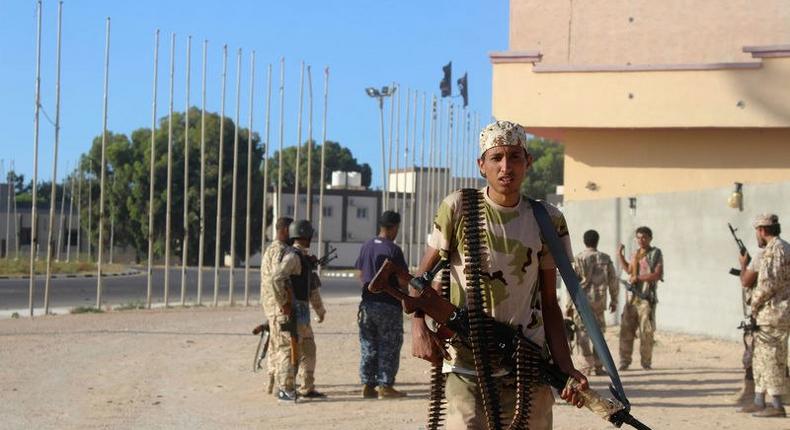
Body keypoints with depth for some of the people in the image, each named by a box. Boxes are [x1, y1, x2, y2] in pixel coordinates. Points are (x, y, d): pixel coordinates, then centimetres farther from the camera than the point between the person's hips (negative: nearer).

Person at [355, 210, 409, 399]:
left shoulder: (366, 247, 7)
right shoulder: (393, 250, -12)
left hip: (368, 302, 6)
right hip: (388, 304, -6)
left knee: (368, 346, 11)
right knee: (388, 347, 2)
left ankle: (367, 385, 11)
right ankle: (385, 386, 1)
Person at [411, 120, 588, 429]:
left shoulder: (547, 220, 4)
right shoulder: (458, 209, -2)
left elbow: (548, 303, 9)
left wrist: (566, 368, 0)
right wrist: (419, 327, -13)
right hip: (466, 369, -2)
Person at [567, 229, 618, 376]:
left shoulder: (579, 258, -2)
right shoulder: (605, 259, 6)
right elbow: (613, 281, 7)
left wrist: (569, 305, 0)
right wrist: (614, 300, 18)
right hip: (599, 301, 2)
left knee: (582, 332, 3)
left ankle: (589, 364, -7)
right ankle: (598, 366, 9)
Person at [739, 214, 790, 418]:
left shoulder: (773, 250, -15)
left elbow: (768, 284, -22)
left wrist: (754, 303, -9)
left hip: (773, 314, -10)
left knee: (772, 359, -6)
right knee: (760, 358, 14)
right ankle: (759, 402, 18)